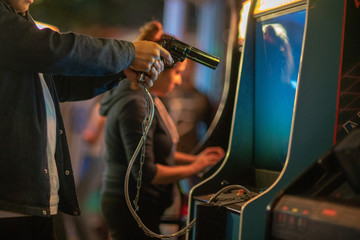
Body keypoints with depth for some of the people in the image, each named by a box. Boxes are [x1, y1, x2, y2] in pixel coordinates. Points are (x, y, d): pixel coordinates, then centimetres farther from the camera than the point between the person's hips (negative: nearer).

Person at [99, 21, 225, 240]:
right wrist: (193, 168, -12)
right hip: (132, 210, -10)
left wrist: (194, 159, 8)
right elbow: (145, 172, -23)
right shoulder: (135, 106, -21)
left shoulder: (147, 100, 11)